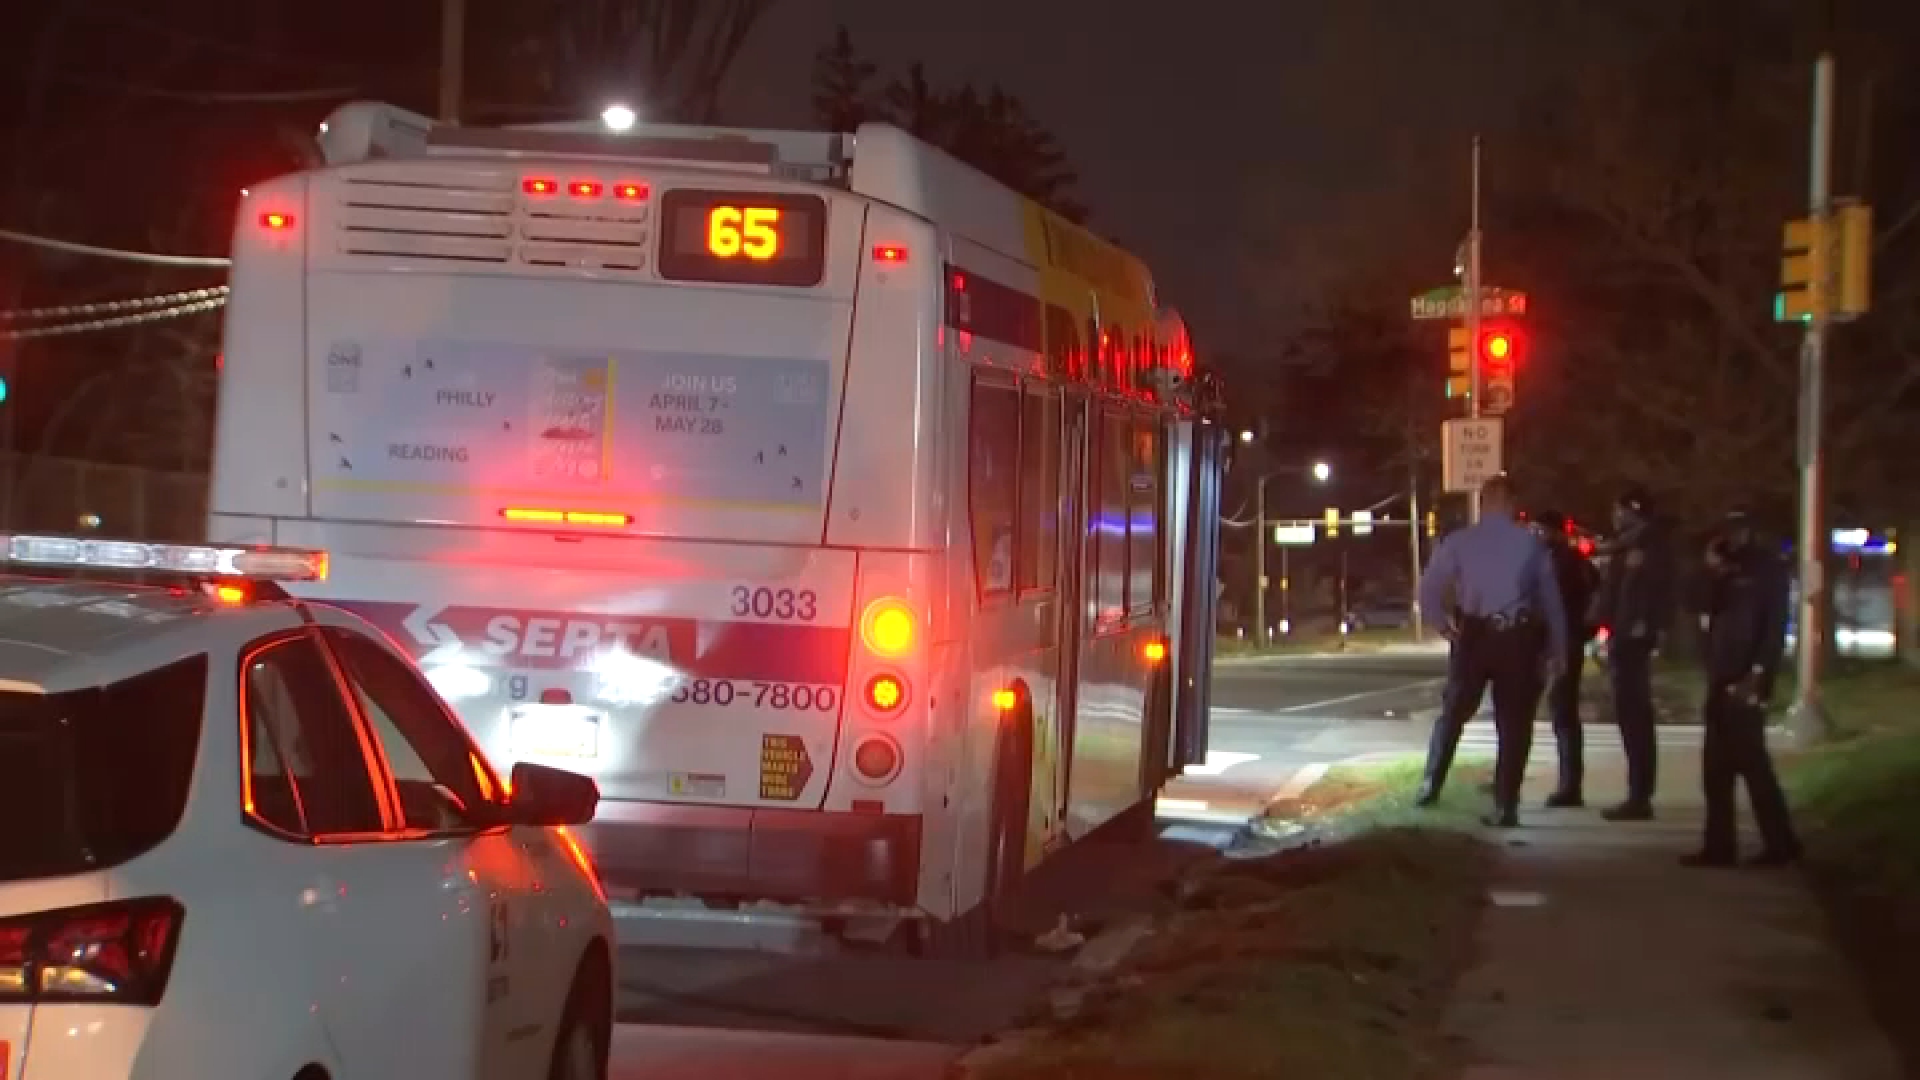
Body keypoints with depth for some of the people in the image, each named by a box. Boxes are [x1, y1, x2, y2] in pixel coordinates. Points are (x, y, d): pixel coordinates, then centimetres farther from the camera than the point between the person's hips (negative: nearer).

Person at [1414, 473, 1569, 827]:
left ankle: (1431, 784, 15)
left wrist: (1449, 617, 16)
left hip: (1473, 635, 0)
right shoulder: (1531, 543, 3)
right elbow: (1551, 597, 3)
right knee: (1514, 724, 6)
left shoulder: (1459, 542, 2)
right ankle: (1504, 807, 4)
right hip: (1519, 637, 0)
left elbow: (1428, 592, -1)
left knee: (1453, 712, 18)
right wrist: (1558, 649, 9)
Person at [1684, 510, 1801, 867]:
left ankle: (1780, 842, -1)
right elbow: (1702, 607, 11)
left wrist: (1758, 673, -18)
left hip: (1745, 679, -8)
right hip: (1722, 677, 8)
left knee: (1750, 761, -7)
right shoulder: (1727, 571, 19)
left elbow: (1775, 625, -10)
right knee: (1717, 767, 5)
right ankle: (1719, 845, 7)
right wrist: (1712, 571, -2)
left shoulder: (1768, 568, -3)